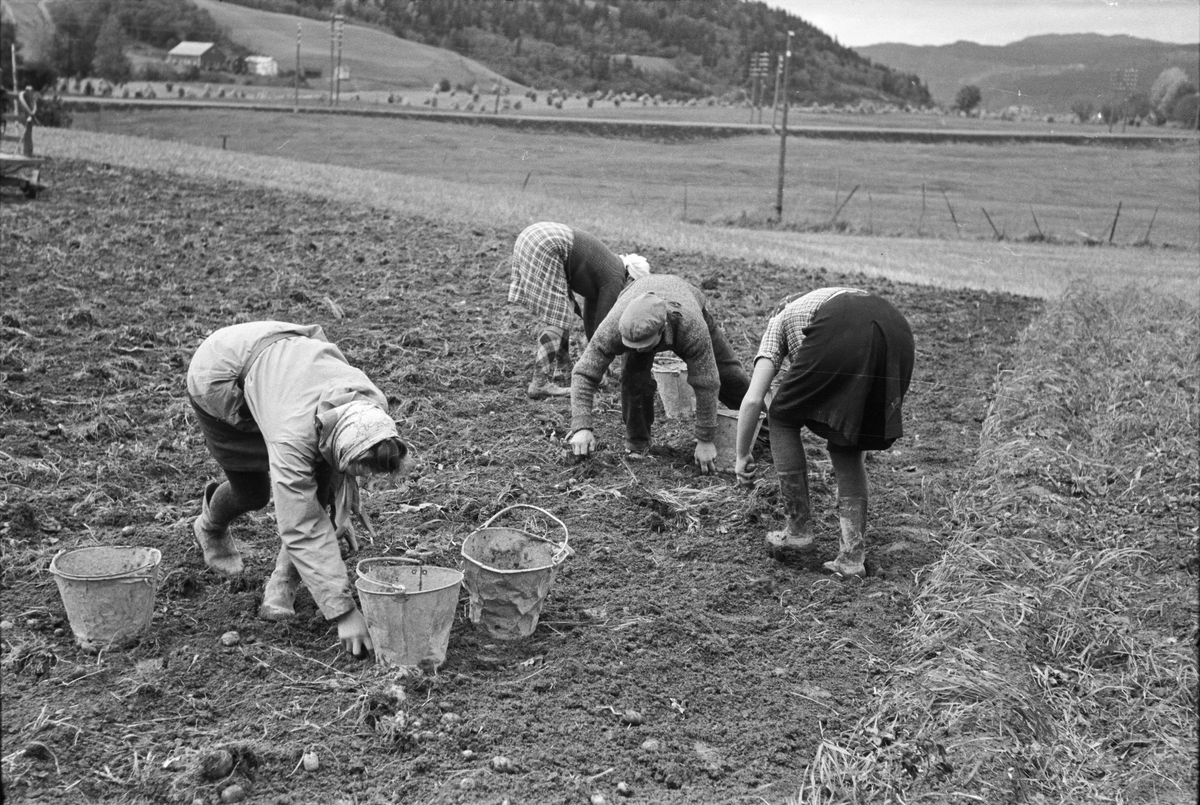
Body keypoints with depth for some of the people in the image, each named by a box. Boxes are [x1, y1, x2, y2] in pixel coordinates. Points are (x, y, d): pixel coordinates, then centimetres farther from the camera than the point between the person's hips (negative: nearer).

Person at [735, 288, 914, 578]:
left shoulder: (780, 319, 31)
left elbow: (753, 399, 18)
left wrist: (742, 456, 30)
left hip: (840, 337, -5)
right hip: (896, 329, 5)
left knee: (783, 421, 18)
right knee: (846, 443, 21)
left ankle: (799, 531, 18)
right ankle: (852, 556, 14)